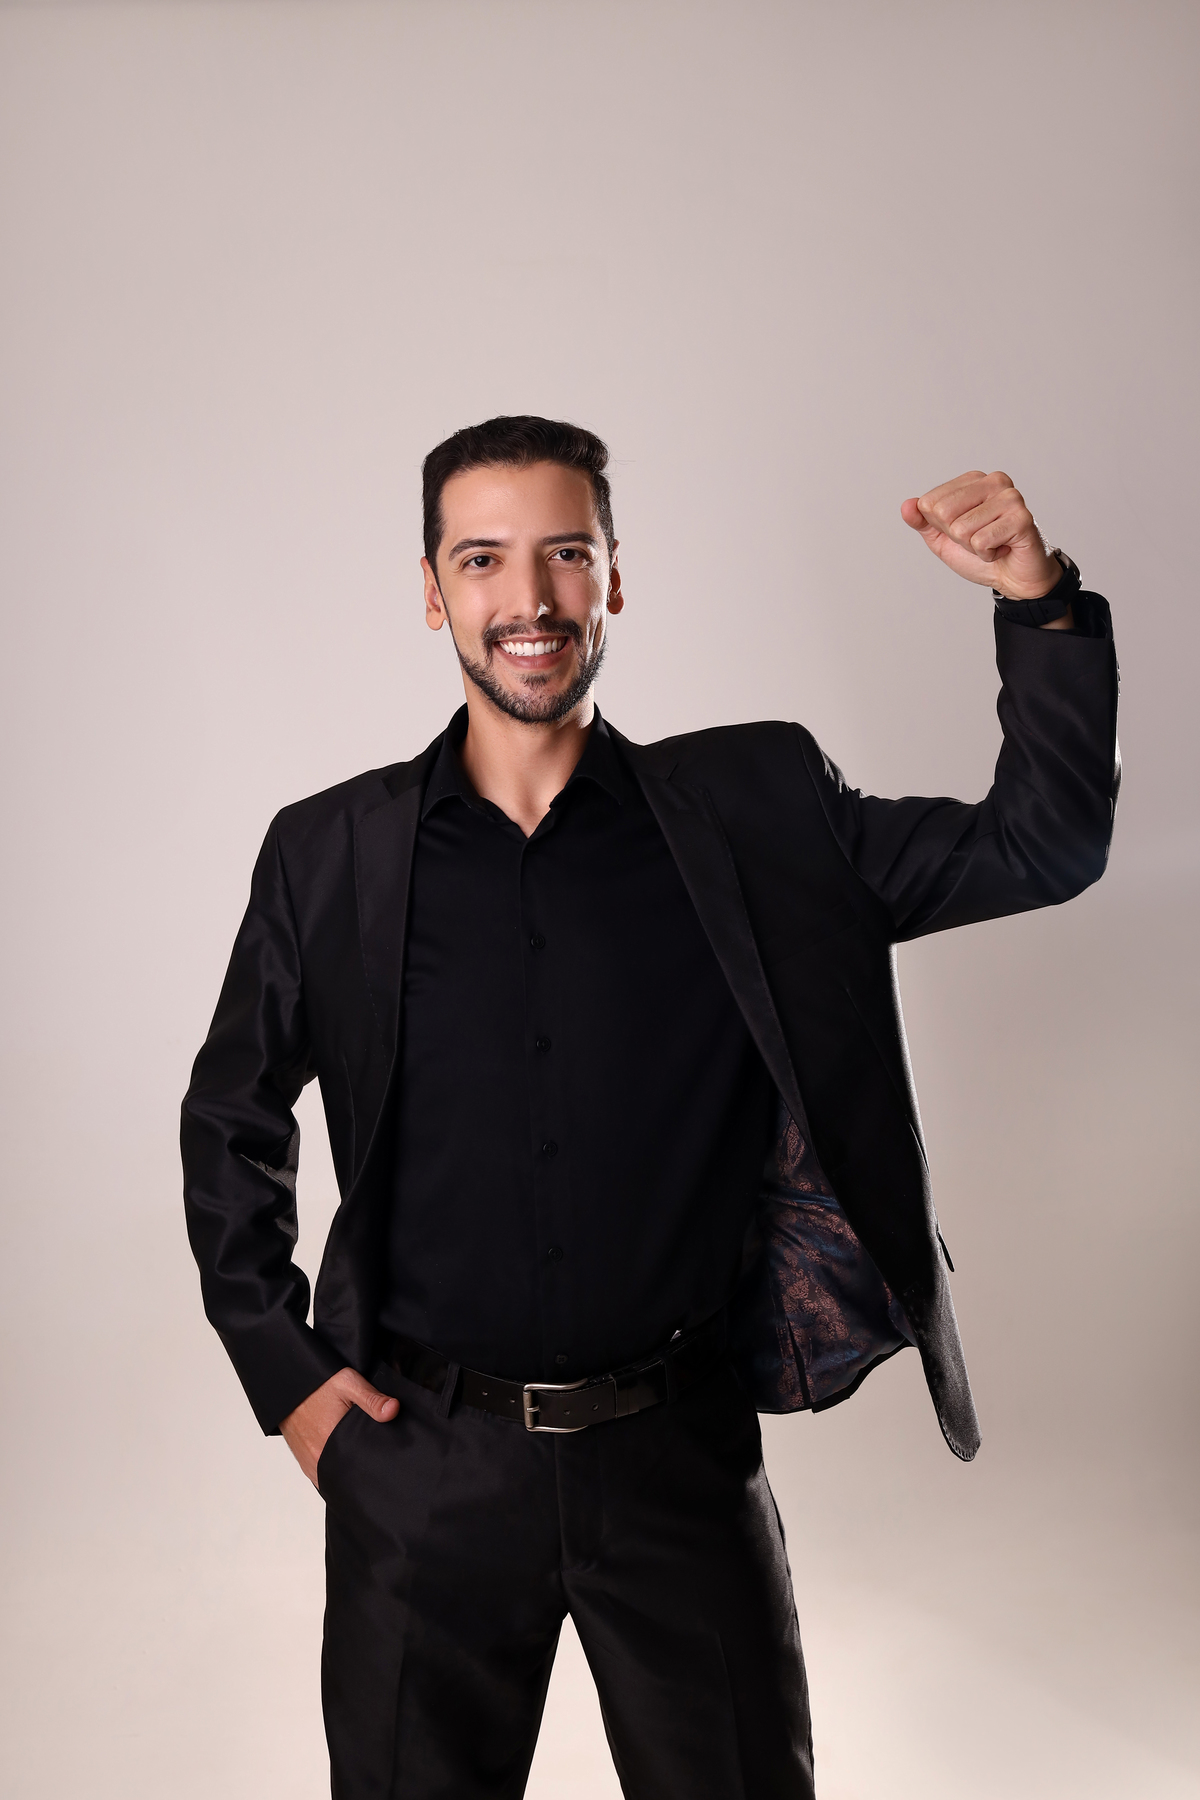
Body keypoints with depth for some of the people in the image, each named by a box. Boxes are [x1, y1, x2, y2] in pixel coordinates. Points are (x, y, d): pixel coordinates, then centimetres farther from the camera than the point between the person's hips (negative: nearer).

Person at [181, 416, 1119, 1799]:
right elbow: (230, 1123, 10)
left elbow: (1044, 846, -1)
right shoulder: (330, 854, -1)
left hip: (681, 1452, 0)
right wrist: (281, 1369, 3)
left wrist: (1040, 604, -14)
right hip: (422, 1462, 0)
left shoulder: (753, 815, -2)